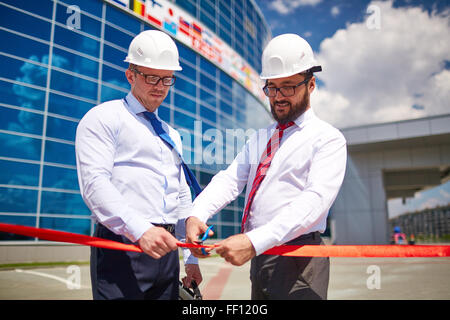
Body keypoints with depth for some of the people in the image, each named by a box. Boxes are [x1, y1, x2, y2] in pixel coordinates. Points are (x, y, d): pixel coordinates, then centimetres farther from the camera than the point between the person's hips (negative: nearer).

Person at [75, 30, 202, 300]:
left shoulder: (172, 135, 20)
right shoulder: (104, 118, 1)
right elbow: (95, 184, -14)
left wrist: (191, 258, 15)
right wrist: (140, 230, -26)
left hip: (166, 248, 6)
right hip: (122, 246, -6)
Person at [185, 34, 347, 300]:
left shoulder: (328, 138, -4)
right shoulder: (259, 139, 17)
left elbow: (315, 199, -18)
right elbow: (230, 179, 3)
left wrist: (254, 242, -29)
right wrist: (196, 215, -16)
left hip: (298, 266, -5)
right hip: (258, 258, 6)